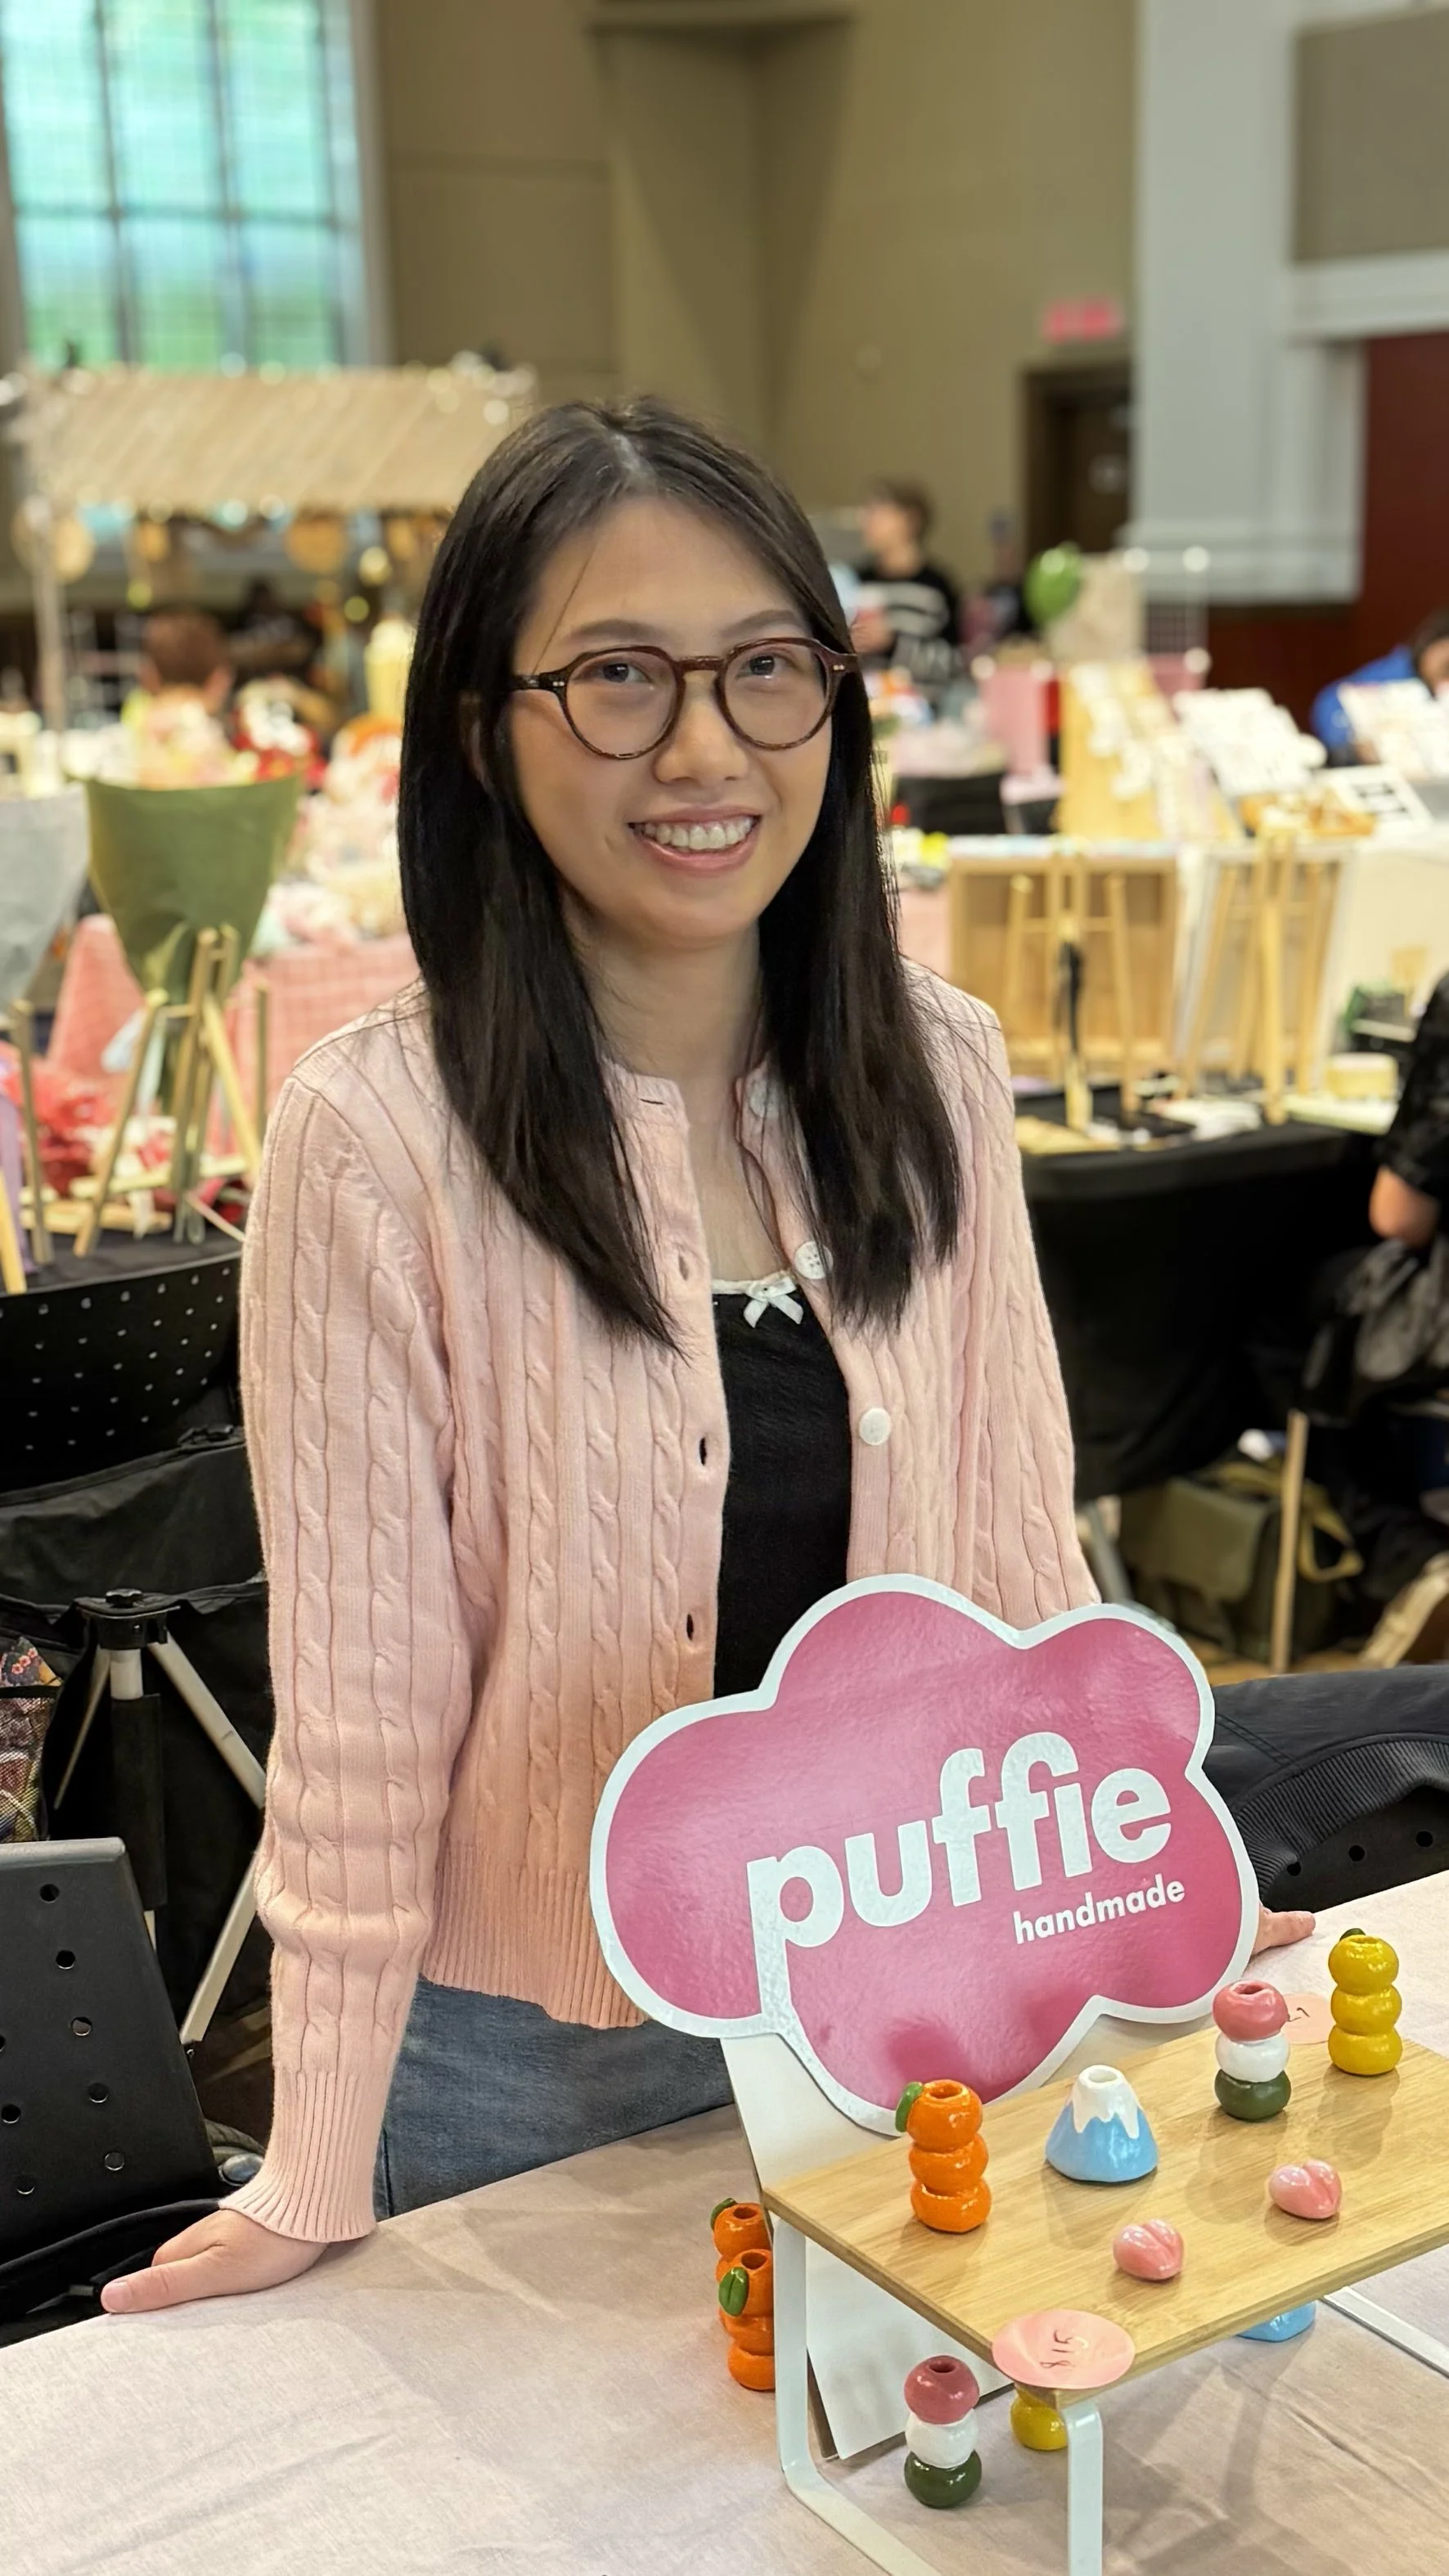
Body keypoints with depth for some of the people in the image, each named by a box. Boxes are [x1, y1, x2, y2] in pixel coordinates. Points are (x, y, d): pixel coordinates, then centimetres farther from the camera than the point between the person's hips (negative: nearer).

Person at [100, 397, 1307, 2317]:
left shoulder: (939, 1076, -6)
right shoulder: (377, 1142, -19)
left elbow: (1016, 1551, 2)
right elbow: (359, 1708, -16)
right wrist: (315, 2183, -11)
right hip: (525, 2059, -3)